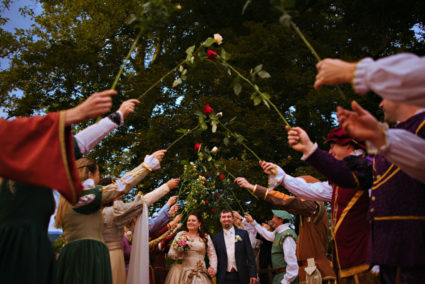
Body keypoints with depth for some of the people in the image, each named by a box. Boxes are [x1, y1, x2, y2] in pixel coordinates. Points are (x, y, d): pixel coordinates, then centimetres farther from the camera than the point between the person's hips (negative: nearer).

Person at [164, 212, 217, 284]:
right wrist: (178, 253, -15)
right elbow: (170, 253, 5)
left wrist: (213, 267, -10)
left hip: (199, 274, 0)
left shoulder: (206, 237, 8)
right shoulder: (180, 234, 6)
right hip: (181, 271, 0)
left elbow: (212, 255, 7)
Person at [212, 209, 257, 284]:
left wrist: (253, 274, -7)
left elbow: (250, 255, -1)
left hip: (241, 276, 0)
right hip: (224, 278, 0)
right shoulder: (216, 238, 4)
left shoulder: (243, 234, 2)